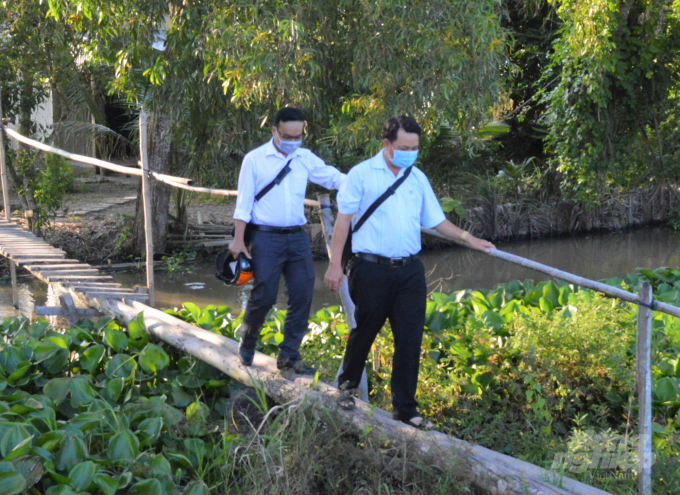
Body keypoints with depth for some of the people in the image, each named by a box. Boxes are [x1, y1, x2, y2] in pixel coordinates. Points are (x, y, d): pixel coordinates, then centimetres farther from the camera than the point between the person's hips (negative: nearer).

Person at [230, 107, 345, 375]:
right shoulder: (255, 159, -1)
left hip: (297, 237, 4)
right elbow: (243, 201, -1)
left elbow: (333, 177, 8)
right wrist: (238, 239, -6)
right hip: (266, 237, -4)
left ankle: (289, 353, 10)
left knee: (303, 294, 0)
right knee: (264, 295, -6)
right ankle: (246, 346, 18)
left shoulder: (305, 159, 10)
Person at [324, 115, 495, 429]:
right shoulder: (362, 174, -1)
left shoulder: (418, 179, 12)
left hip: (409, 270, 4)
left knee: (410, 340, 0)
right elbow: (344, 218, -2)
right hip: (372, 269, -3)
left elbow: (436, 220, 17)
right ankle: (347, 385, 35)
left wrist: (466, 238, 4)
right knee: (364, 332, 9)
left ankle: (405, 409, 9)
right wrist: (335, 264, -7)